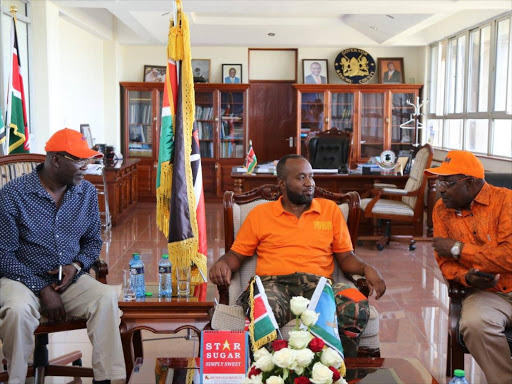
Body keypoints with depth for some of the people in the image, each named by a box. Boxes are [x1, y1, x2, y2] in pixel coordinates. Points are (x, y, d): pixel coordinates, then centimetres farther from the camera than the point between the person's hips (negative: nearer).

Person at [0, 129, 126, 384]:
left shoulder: (87, 192, 1)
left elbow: (93, 241, 11)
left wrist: (77, 266, -11)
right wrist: (42, 289, -18)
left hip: (71, 278, 3)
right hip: (23, 279, -3)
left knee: (107, 297, -25)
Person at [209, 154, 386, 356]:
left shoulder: (330, 209, 19)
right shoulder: (259, 214, 16)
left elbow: (346, 256, 18)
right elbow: (237, 254, 19)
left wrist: (366, 268, -3)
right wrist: (223, 263, -4)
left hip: (318, 283, 2)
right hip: (274, 283, -1)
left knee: (357, 308, -30)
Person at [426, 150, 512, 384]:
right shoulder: (442, 210, 6)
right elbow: (445, 262, 7)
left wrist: (458, 248, -10)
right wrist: (466, 277, -15)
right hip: (486, 293, 3)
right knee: (474, 324, -29)